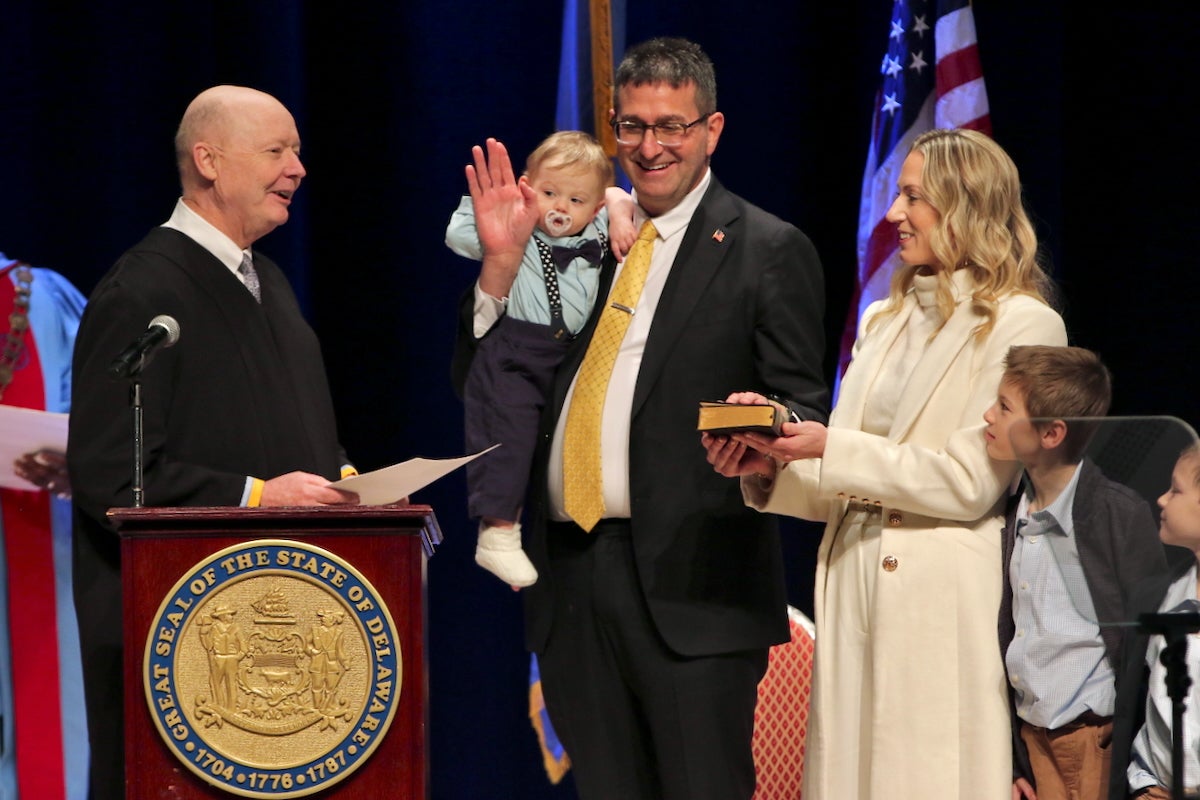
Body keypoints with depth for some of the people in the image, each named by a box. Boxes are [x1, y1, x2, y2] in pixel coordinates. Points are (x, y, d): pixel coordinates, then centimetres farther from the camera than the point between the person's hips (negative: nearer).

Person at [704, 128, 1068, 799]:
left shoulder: (1024, 325, -5)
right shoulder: (884, 322, 17)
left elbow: (970, 481, -12)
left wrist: (831, 450, -15)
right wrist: (770, 468, -2)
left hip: (945, 602, -7)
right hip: (854, 589, 7)